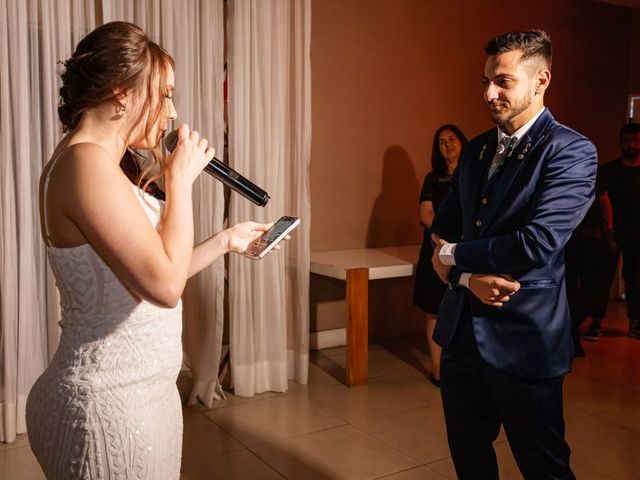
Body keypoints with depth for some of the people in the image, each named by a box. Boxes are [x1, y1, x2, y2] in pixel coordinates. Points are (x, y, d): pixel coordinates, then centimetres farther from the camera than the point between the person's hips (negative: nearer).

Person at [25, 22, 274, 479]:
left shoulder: (102, 163, 10)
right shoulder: (86, 162, -20)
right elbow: (165, 285, -26)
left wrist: (226, 240, 14)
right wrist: (180, 178, -16)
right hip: (110, 405, -9)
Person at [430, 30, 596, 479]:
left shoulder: (572, 151, -12)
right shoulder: (475, 150, 10)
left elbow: (538, 244, -23)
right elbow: (442, 233, 9)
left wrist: (455, 255, -10)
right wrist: (468, 276, -12)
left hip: (523, 340, -6)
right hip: (462, 332, 7)